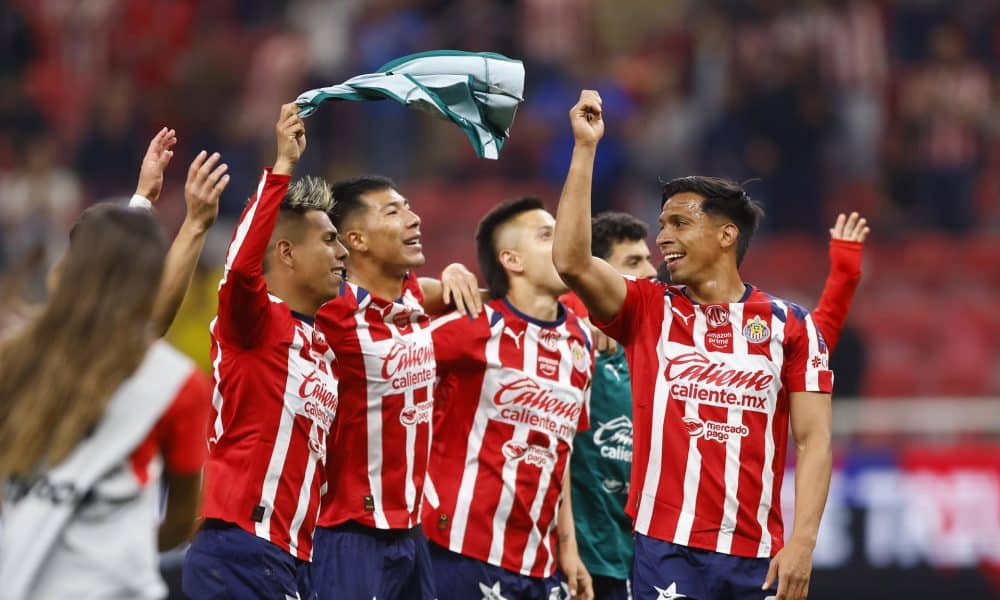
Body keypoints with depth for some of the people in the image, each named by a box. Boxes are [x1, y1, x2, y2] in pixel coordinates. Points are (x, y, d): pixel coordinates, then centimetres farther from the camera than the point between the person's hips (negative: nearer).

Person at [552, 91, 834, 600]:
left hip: (758, 557, 0)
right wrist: (585, 147, -7)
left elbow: (813, 439, 3)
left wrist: (802, 542, -8)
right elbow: (571, 261, -7)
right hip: (666, 552, 0)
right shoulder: (648, 311, 9)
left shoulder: (790, 325, 6)